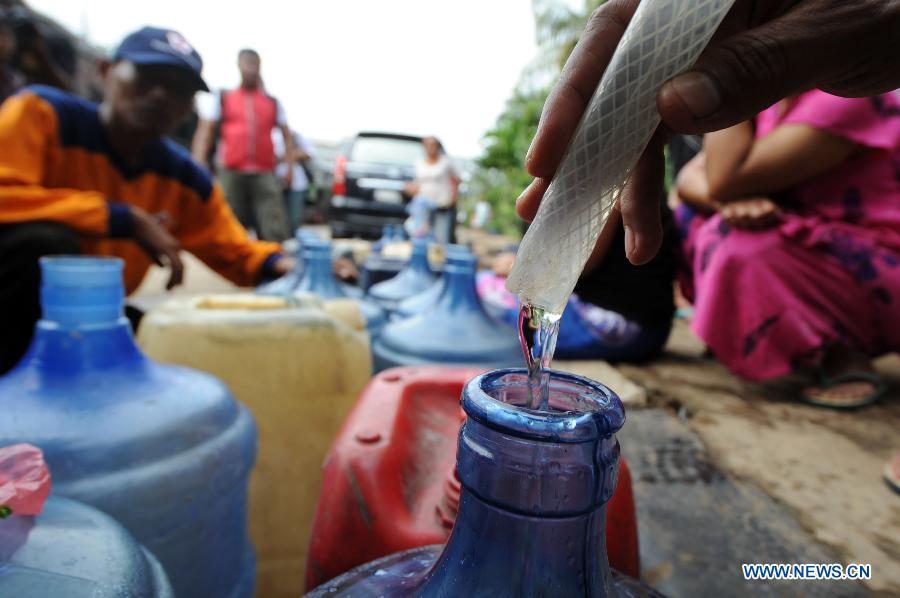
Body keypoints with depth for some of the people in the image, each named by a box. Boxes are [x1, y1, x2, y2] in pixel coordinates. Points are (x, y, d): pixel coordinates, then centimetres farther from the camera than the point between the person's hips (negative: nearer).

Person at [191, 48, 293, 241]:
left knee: (276, 232, -12)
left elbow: (287, 134, 17)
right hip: (231, 173, 0)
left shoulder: (273, 103, 19)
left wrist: (290, 165, 3)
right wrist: (199, 161, -5)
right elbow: (204, 130, 9)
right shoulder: (222, 99, 16)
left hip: (265, 174, 0)